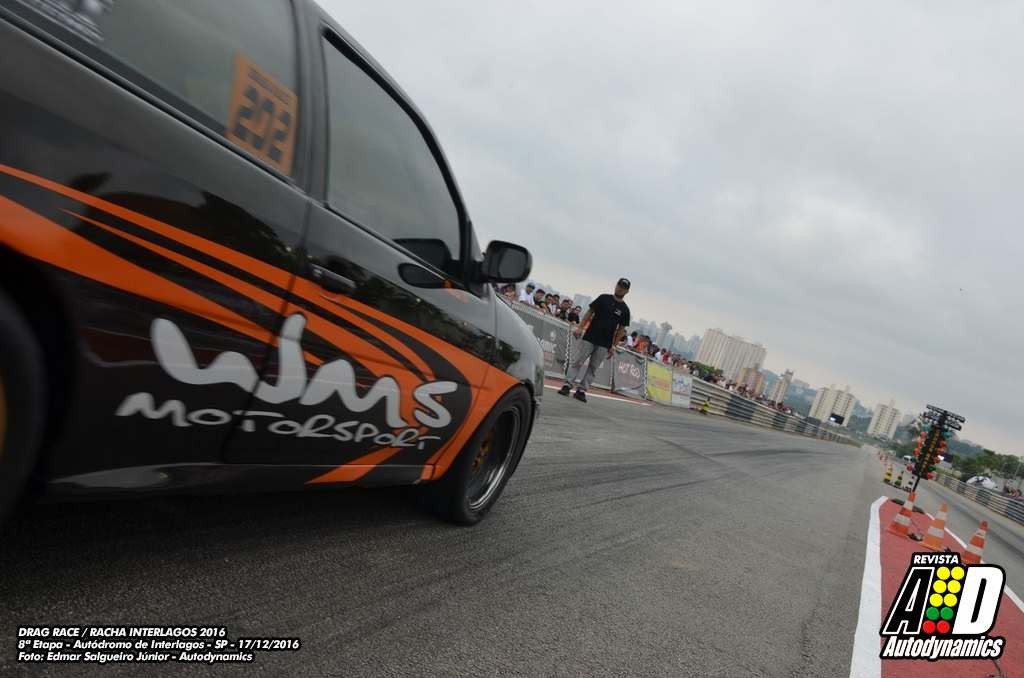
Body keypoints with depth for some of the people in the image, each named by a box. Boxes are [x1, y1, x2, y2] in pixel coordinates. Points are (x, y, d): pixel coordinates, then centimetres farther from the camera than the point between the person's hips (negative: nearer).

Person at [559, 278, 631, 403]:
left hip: (604, 344, 1)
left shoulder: (625, 309, 6)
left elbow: (621, 329, 7)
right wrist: (580, 328, -4)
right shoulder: (603, 298, 6)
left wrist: (614, 346, 1)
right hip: (589, 337, -1)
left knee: (593, 367, 2)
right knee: (577, 362, -4)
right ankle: (567, 385, -2)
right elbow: (590, 312, 6)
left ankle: (582, 390, 6)